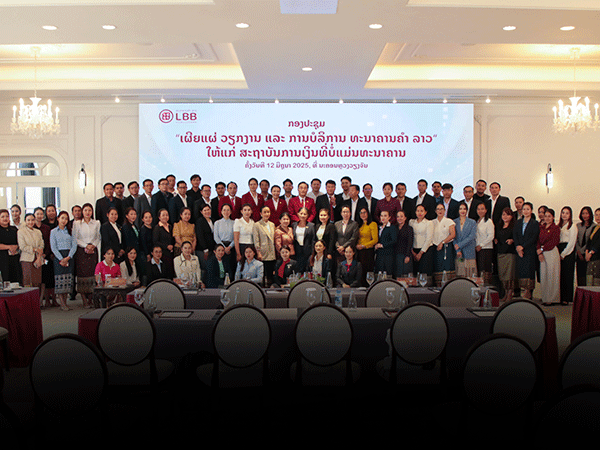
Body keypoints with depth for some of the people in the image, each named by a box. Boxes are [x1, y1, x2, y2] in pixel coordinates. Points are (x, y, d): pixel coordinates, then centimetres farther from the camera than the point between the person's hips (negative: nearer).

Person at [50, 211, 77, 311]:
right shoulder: (53, 232, 5)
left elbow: (74, 245, 5)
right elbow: (53, 247, -1)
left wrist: (68, 257, -8)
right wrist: (61, 259, -11)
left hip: (69, 256, 2)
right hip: (58, 256, -2)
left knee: (68, 279, 0)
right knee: (60, 279, -6)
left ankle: (65, 302, 6)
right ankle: (62, 304, -3)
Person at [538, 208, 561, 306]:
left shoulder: (555, 228, -3)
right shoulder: (541, 227, 13)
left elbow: (554, 242, -9)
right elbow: (538, 240, 9)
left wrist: (542, 249, -8)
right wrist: (539, 253, -5)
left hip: (552, 253, -5)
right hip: (542, 254, 5)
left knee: (551, 276, -2)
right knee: (543, 276, 6)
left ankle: (552, 299, 5)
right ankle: (545, 298, 12)